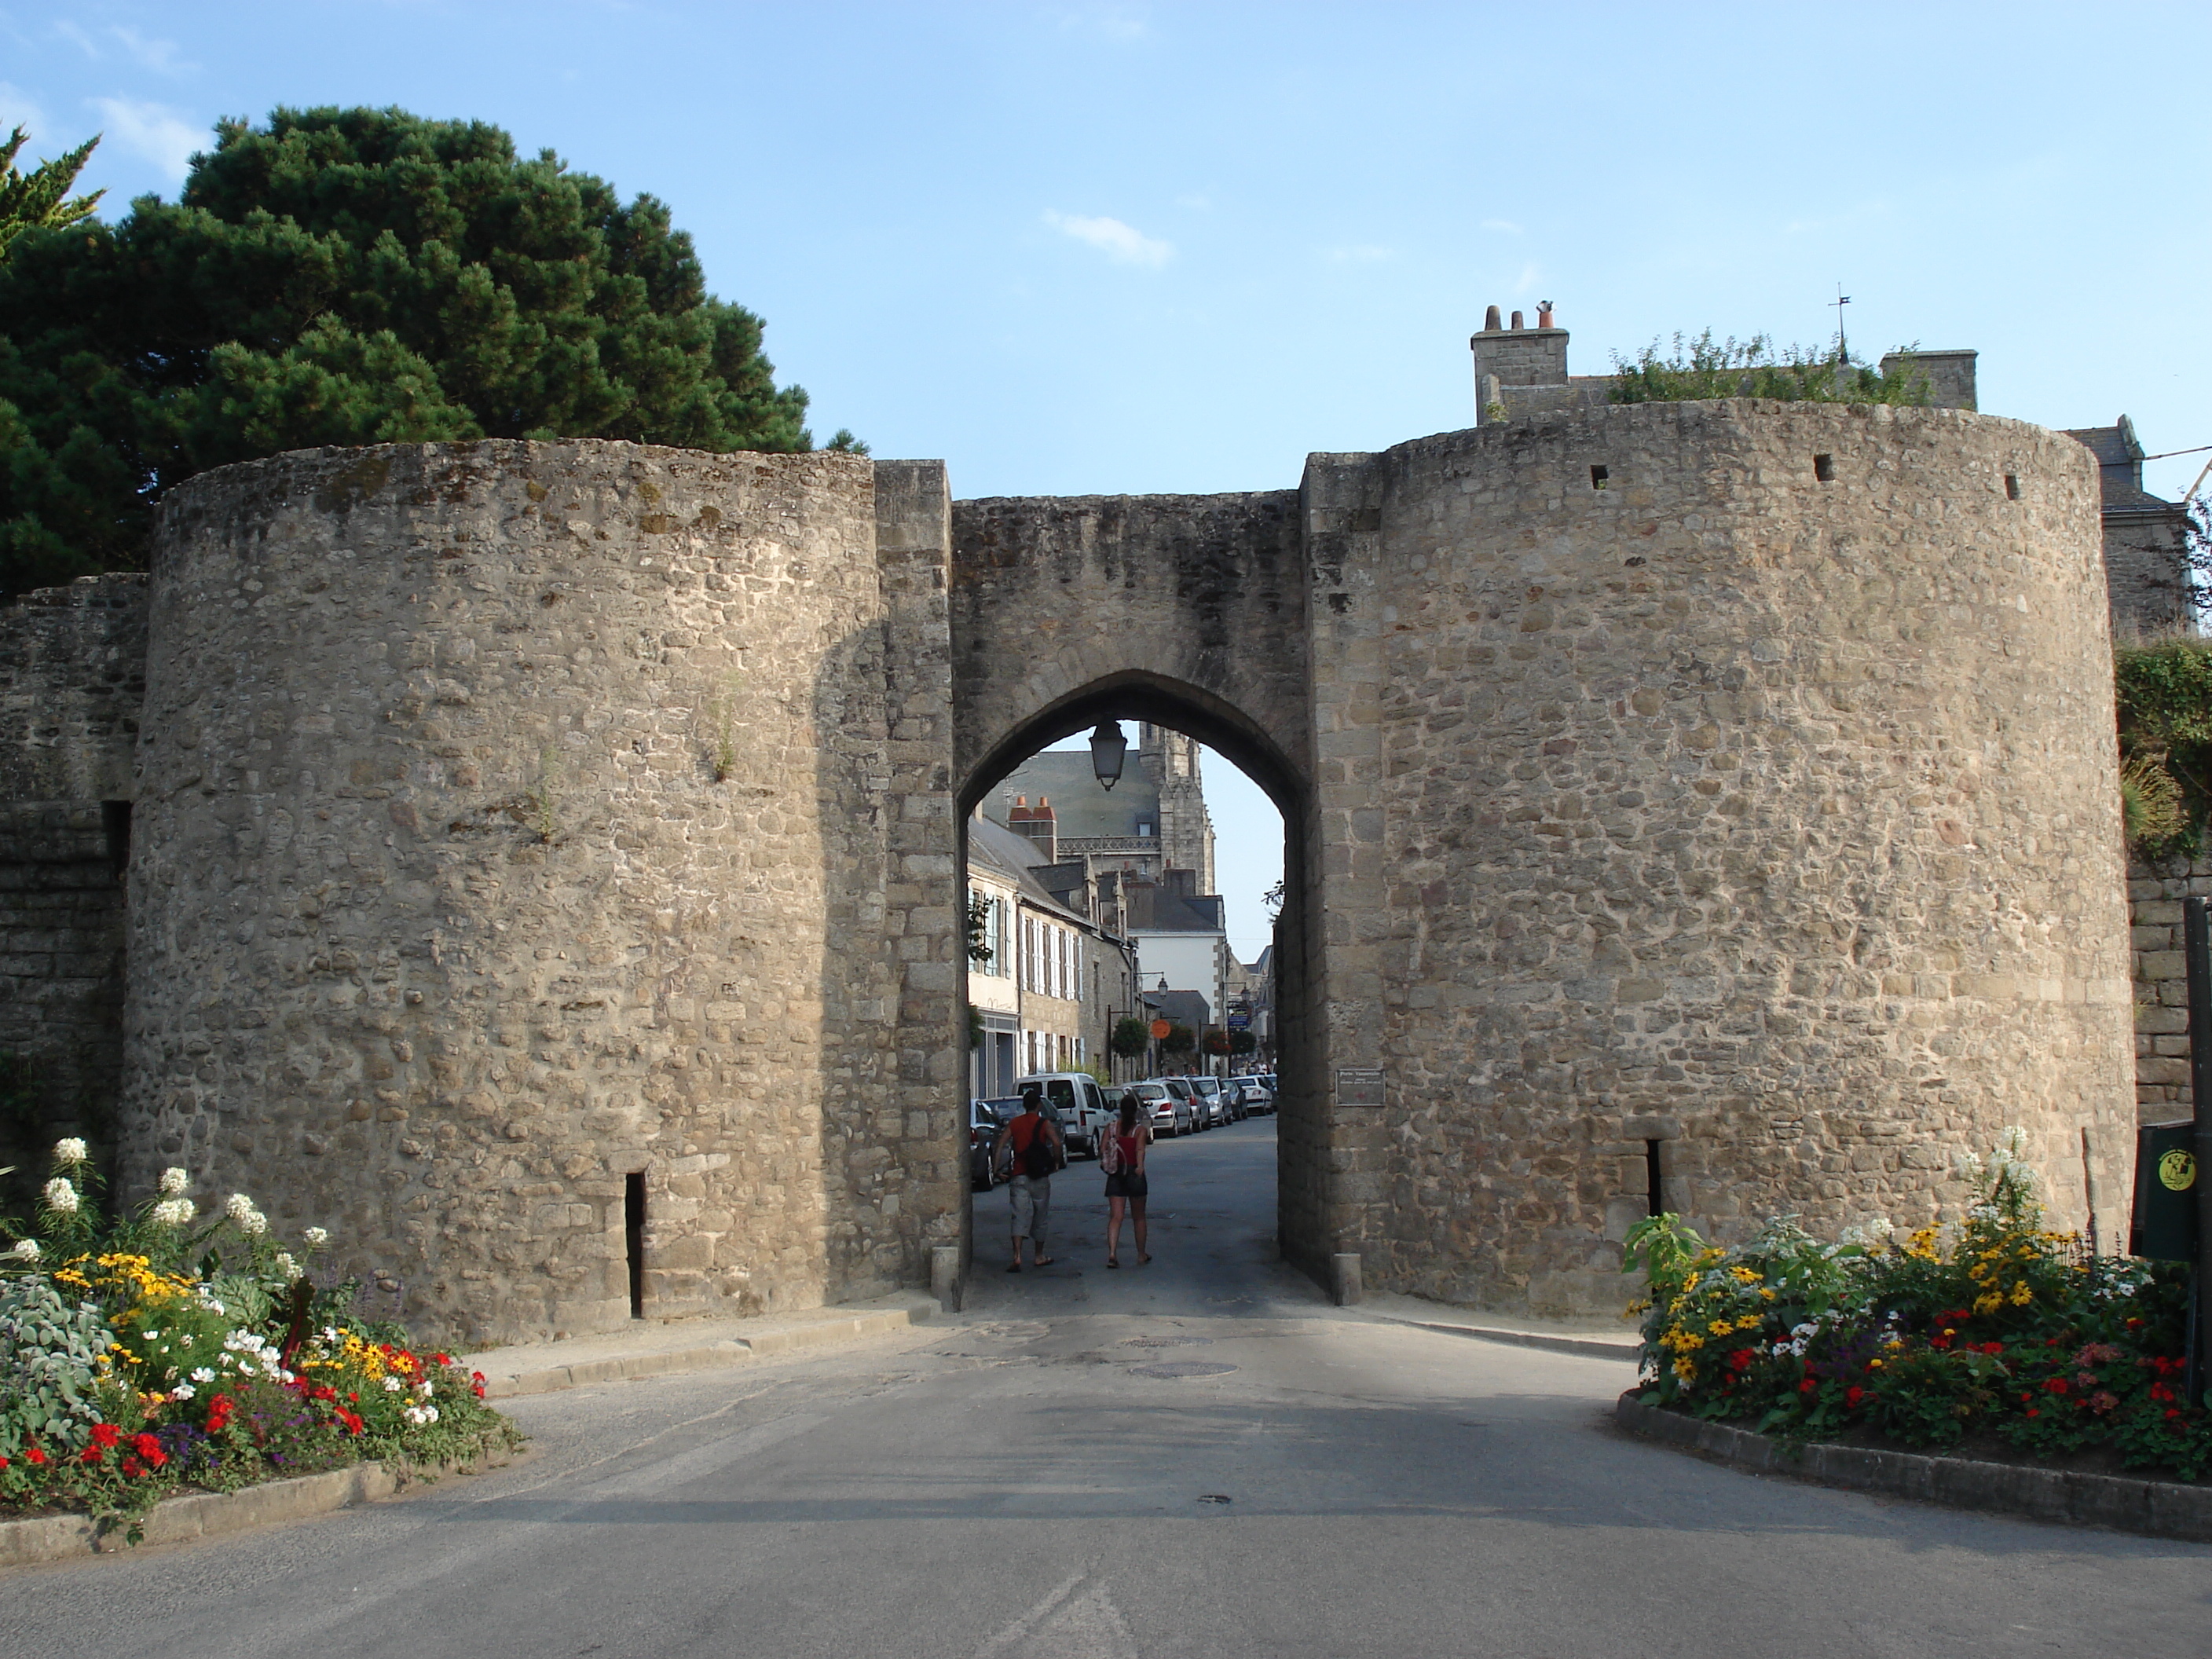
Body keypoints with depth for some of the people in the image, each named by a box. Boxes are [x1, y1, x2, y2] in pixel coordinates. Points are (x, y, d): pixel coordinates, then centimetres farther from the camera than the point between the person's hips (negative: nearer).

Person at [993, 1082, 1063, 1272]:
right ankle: (1039, 1256, 27)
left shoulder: (1014, 1123, 5)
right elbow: (1057, 1143, -18)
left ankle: (1017, 1257, -22)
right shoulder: (1045, 1124, -3)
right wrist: (1057, 1162, -3)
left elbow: (1000, 1145, -3)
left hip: (1019, 1176, 1)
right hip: (1040, 1177, -1)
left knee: (1020, 1216, -4)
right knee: (1039, 1217, 14)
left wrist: (996, 1168, -1)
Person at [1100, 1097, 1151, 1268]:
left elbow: (1102, 1152, -1)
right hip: (1134, 1174, -2)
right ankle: (1141, 1255, 22)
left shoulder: (1111, 1129, 4)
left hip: (1115, 1176, 2)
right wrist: (1140, 1166, -32)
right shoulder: (1141, 1129, -3)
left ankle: (1112, 1254, -19)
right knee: (1138, 1217, 13)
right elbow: (1140, 1148, -20)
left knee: (1115, 1217, -2)